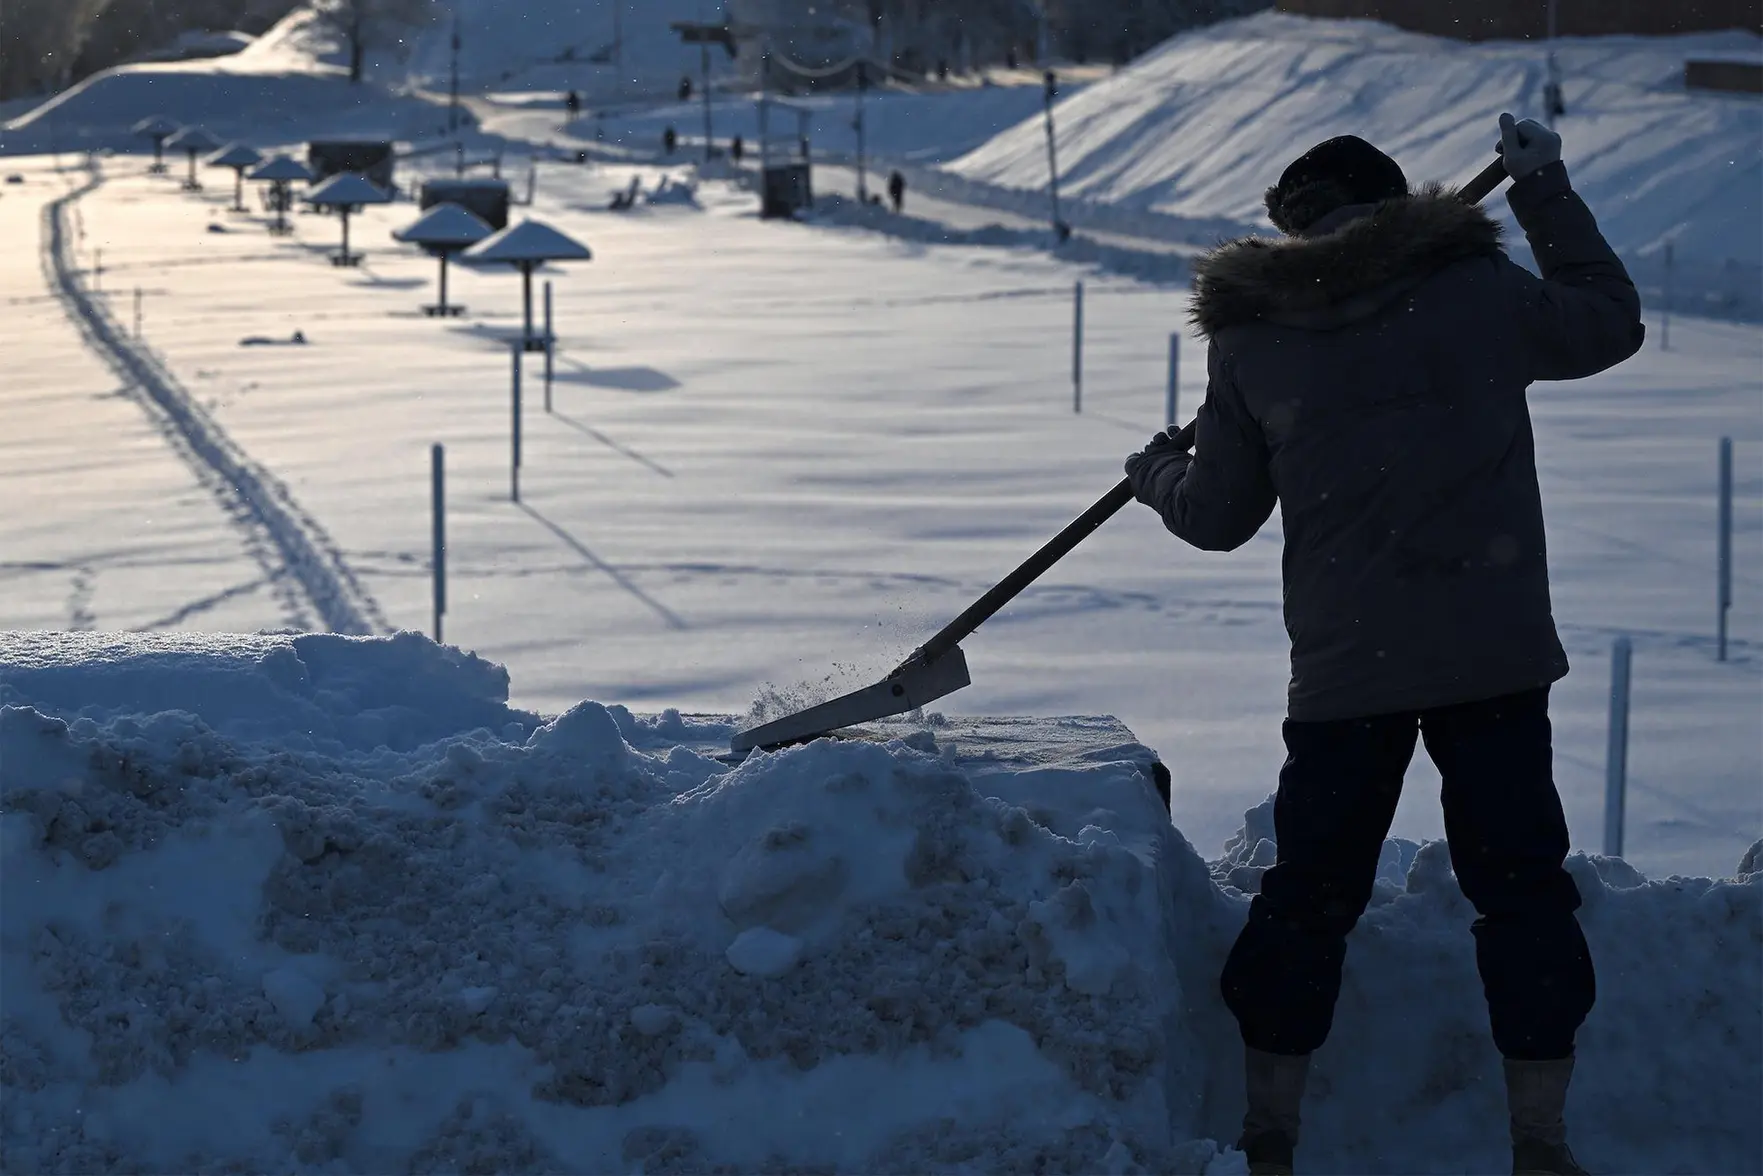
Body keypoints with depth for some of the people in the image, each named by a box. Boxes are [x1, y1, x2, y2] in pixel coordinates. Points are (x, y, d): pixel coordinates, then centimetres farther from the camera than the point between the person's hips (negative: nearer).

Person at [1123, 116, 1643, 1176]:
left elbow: (1217, 517, 9)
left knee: (1309, 891, 11)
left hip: (1343, 669, 1)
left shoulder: (1251, 337, 2)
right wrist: (1547, 193, 25)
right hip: (1496, 656, -1)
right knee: (1522, 885, 7)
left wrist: (1161, 474, 32)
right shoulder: (1479, 289, -1)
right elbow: (1610, 323, 16)